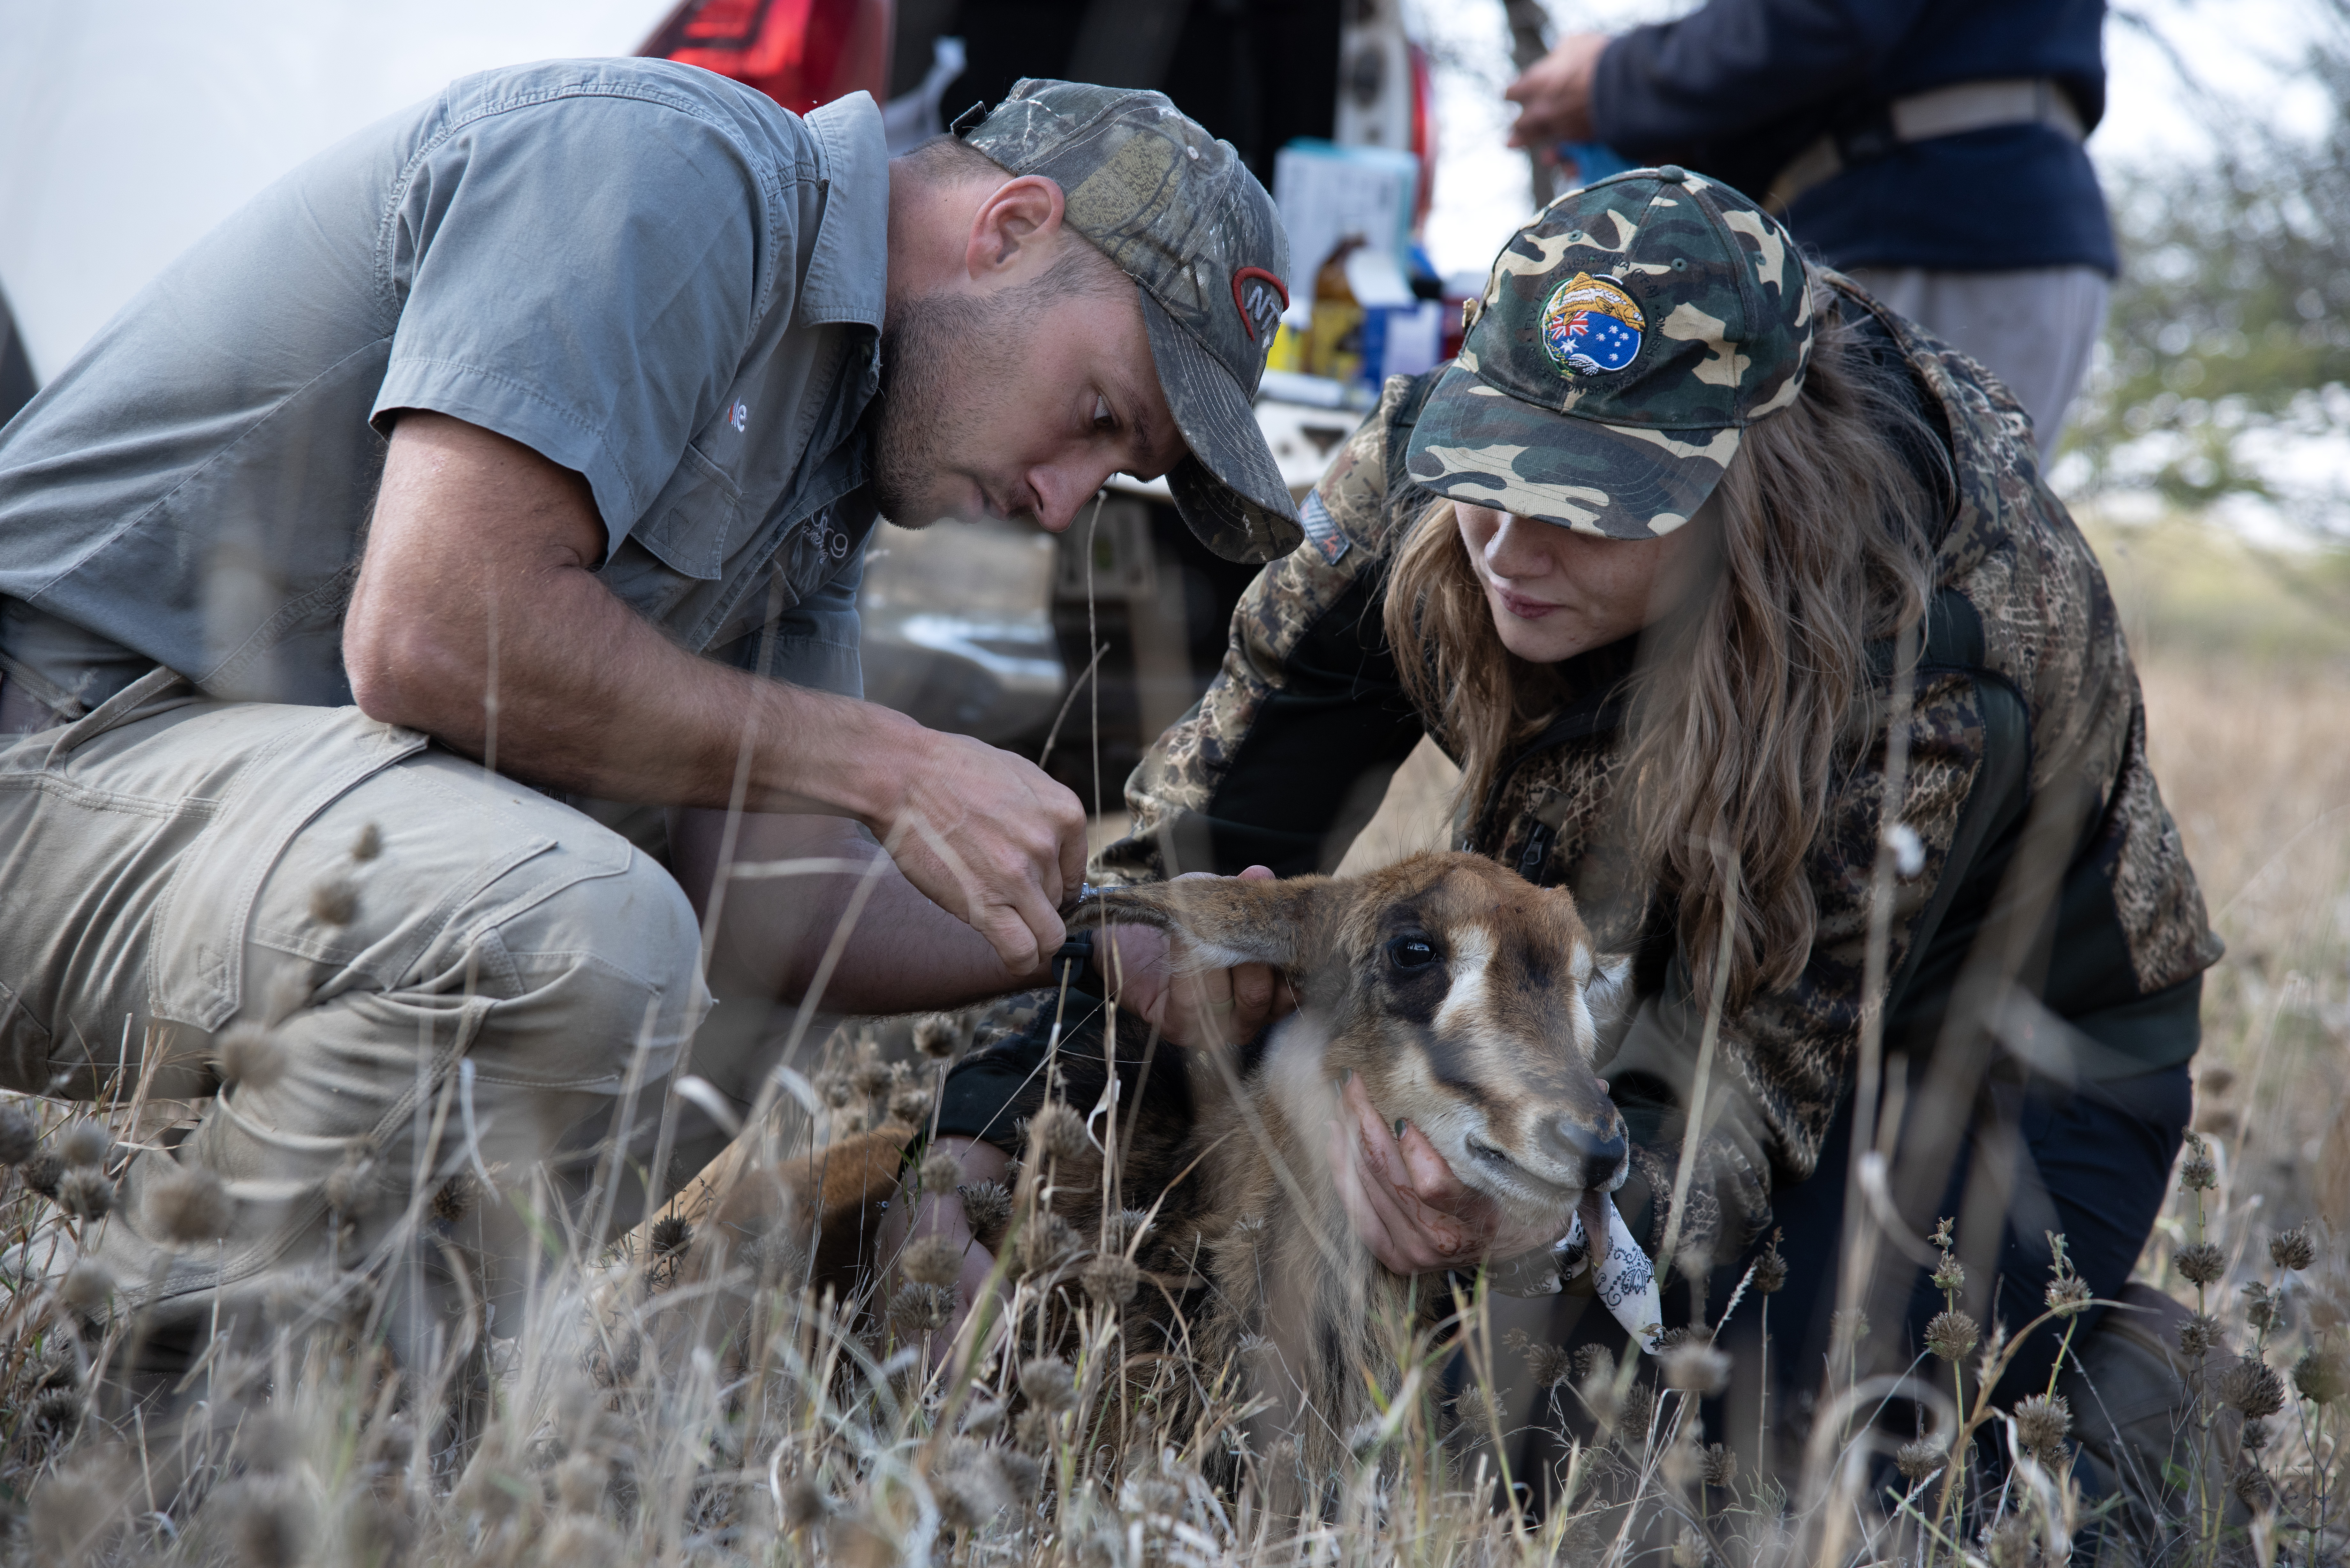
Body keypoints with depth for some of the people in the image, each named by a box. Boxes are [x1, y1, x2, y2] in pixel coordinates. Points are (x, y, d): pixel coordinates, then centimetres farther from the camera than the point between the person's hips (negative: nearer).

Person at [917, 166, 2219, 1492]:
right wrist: (981, 1144, -24)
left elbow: (1756, 1064, -35)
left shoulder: (1936, 651, -38)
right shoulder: (1440, 446, -23)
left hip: (1991, 1066, -5)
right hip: (1677, 974, 5)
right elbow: (1211, 815, -14)